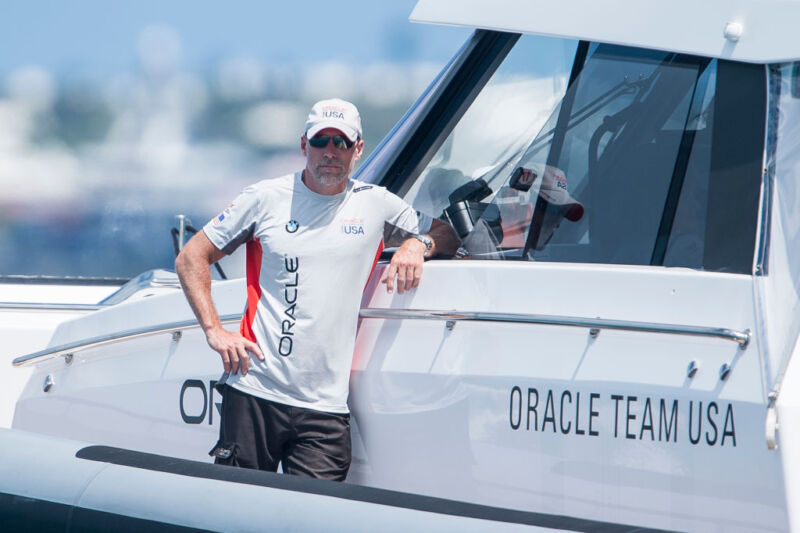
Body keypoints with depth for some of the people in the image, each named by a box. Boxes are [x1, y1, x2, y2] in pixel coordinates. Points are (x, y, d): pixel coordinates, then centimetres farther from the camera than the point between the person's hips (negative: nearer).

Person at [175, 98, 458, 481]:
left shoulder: (375, 203, 10)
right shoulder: (266, 198, 6)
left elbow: (447, 235, 22)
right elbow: (191, 258, 10)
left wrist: (416, 245, -2)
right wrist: (214, 330, -2)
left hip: (325, 407, 1)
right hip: (254, 393, -1)